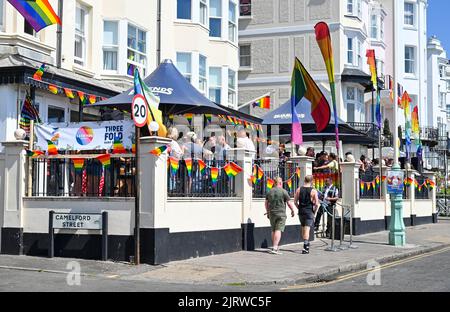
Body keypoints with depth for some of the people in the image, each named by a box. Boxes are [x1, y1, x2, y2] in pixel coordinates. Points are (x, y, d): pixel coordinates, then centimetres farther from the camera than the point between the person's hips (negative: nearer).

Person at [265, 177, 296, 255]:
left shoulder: (270, 192, 8)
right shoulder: (283, 191, -7)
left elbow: (266, 203, 15)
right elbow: (289, 203, -6)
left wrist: (268, 212, 27)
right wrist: (293, 211, 9)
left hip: (272, 213, 5)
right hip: (281, 214, -5)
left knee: (273, 230, 15)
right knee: (278, 230, -8)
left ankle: (276, 247, 23)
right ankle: (274, 248, -17)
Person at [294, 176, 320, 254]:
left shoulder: (299, 190, 2)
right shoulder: (313, 191, -9)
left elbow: (295, 201, 5)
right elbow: (317, 204, -12)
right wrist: (314, 212, 2)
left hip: (301, 212, 4)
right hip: (309, 212, -4)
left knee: (303, 228, 18)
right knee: (307, 229, -5)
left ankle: (306, 244, 32)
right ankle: (305, 247, -12)